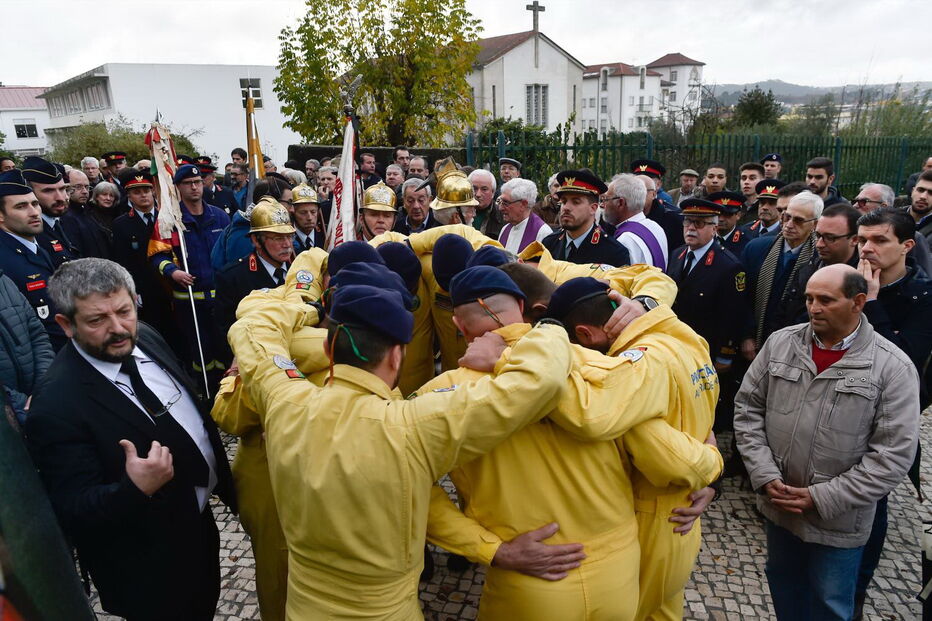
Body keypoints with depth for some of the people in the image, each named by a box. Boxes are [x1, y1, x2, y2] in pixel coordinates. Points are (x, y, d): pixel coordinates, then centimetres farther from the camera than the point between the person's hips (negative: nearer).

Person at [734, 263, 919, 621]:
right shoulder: (780, 343, -5)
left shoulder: (893, 367, -14)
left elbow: (893, 454, -15)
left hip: (838, 520, -2)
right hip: (778, 504, 3)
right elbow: (748, 408, 0)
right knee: (783, 585, 24)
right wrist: (764, 475, -9)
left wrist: (822, 498, -17)